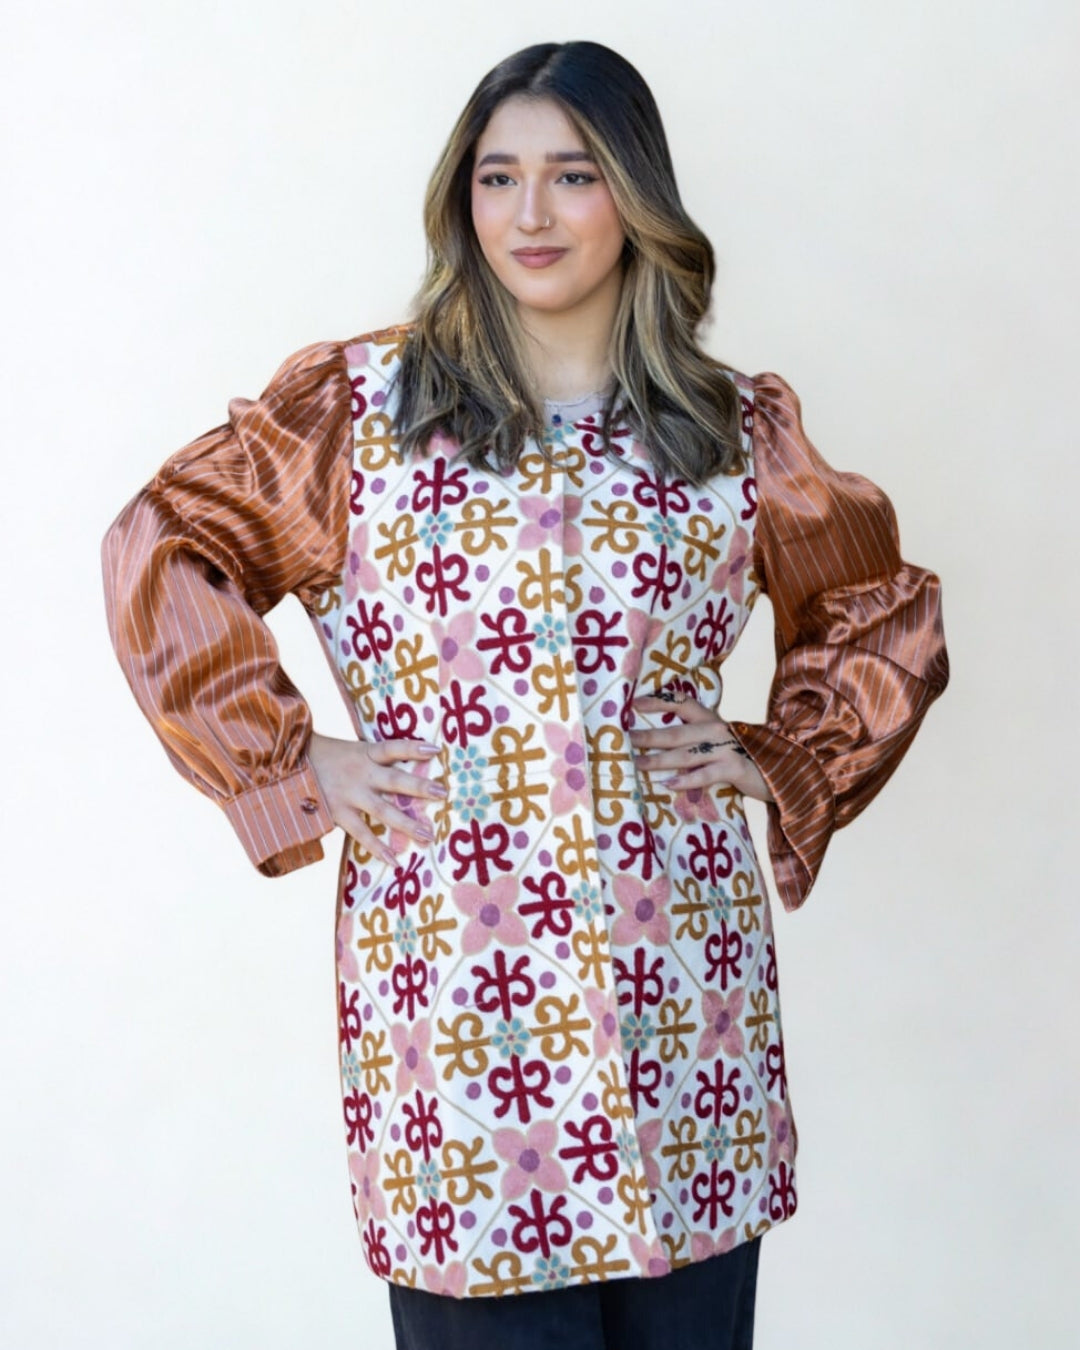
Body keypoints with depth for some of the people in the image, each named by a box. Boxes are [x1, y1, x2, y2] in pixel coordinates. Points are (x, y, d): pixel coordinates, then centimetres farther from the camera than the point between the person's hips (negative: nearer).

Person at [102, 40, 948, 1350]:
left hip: (678, 975, 2)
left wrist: (785, 758, 7)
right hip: (452, 964, -2)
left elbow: (885, 615, 19)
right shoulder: (361, 404, 2)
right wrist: (288, 760, -2)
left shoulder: (739, 429, 7)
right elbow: (161, 555, 4)